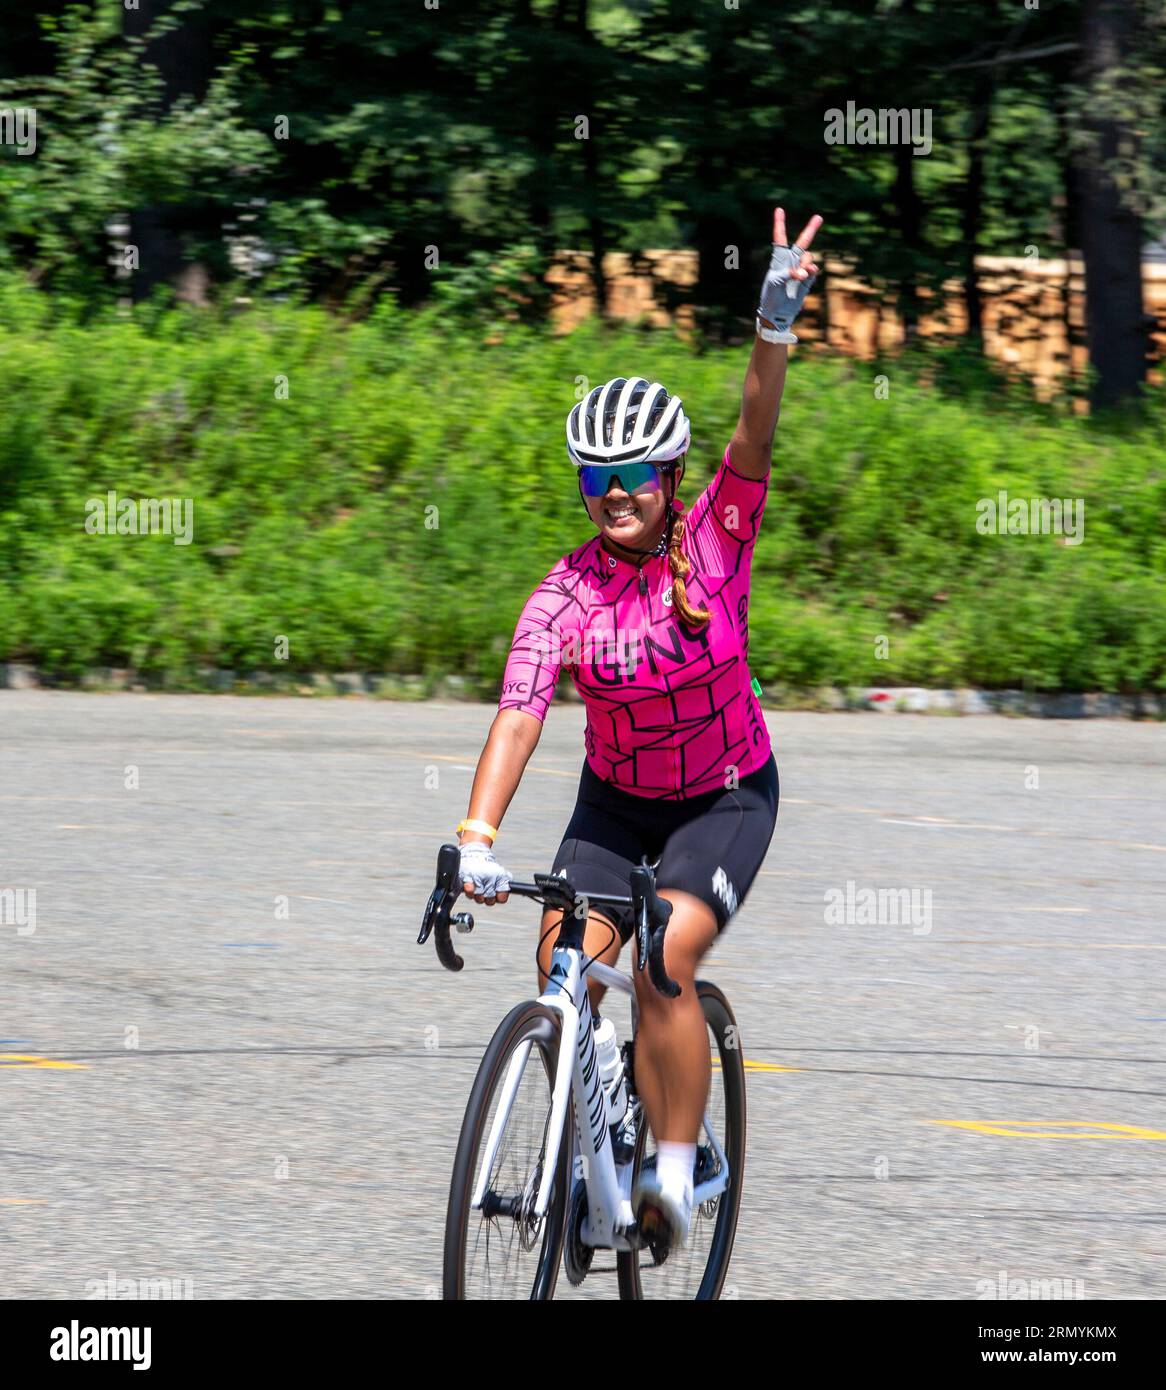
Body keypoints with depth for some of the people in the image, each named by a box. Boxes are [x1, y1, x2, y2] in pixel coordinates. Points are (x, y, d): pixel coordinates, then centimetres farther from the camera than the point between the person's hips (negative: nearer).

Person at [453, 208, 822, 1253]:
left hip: (729, 799, -2)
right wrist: (478, 836, -44)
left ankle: (676, 1174, -13)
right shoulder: (565, 596, -18)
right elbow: (520, 711, -30)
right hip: (617, 803, 2)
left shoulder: (715, 542, -17)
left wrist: (776, 329, -50)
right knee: (563, 963, -15)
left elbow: (754, 440, -33)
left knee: (665, 959, -23)